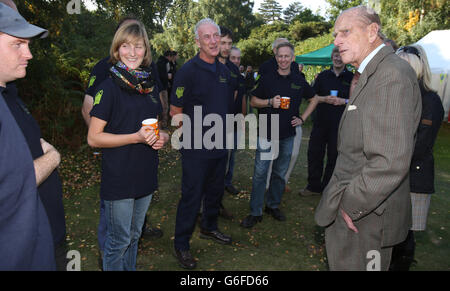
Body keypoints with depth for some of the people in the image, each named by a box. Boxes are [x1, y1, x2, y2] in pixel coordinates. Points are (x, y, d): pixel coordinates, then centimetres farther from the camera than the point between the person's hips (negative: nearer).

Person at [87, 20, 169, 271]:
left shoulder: (150, 85, 7)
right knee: (118, 241, 7)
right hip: (118, 179, -6)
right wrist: (137, 137, -21)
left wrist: (162, 137, -3)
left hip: (146, 175, 6)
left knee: (134, 236, 21)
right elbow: (94, 138, -13)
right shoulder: (110, 87, -11)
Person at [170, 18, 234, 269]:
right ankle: (181, 245, 18)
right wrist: (195, 133, -11)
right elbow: (175, 112, -12)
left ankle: (209, 228, 42)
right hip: (196, 148, -7)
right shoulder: (188, 71, -13)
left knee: (216, 190, 20)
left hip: (220, 145, 7)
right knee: (192, 195, 1)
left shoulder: (224, 70, 8)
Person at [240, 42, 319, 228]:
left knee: (280, 173, 12)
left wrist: (302, 118, 9)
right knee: (260, 173, -4)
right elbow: (253, 101, 5)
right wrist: (270, 102, -13)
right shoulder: (267, 79, 1)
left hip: (287, 135, 3)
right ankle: (255, 212, 5)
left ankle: (273, 205, 29)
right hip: (266, 134, -2)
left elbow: (314, 99, 20)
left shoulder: (299, 81, 7)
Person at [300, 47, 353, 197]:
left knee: (334, 156, 5)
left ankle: (327, 187, 20)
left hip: (340, 124, -2)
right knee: (314, 153, 4)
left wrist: (344, 101, -14)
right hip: (321, 121, 2)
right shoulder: (323, 76, 9)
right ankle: (314, 186, 18)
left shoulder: (352, 78, 3)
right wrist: (324, 99, -10)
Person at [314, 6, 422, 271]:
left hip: (365, 218, -9)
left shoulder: (393, 74, -20)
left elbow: (391, 162, -28)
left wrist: (350, 205, -20)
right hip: (348, 209, 9)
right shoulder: (368, 77, 12)